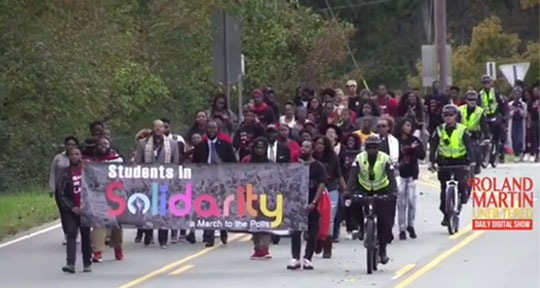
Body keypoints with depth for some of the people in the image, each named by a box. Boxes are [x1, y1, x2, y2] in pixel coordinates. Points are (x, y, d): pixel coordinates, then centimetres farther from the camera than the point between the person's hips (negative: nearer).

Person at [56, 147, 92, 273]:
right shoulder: (66, 173, -3)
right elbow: (61, 194, -3)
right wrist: (72, 207, -10)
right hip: (71, 210, -1)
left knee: (86, 236, 7)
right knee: (71, 234, -10)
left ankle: (87, 264, 15)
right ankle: (70, 263, -17)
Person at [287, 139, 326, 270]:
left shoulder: (318, 166, -2)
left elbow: (321, 185, -9)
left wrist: (314, 203, -18)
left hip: (312, 205, -3)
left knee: (312, 233, 1)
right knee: (295, 231, -6)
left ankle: (307, 259, 8)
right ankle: (295, 258, -5)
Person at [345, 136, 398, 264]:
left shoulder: (385, 159, -19)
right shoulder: (359, 158, -16)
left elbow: (391, 176, -26)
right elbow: (352, 175, -25)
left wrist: (394, 191, -43)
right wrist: (348, 191, -40)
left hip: (382, 189, -1)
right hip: (364, 188, 1)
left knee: (384, 219, -8)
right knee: (355, 204, -29)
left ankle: (382, 249, 3)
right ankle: (362, 227, -3)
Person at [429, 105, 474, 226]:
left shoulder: (462, 130, -7)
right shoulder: (440, 130, -1)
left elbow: (468, 146, -11)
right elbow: (433, 146, -2)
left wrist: (469, 162, -23)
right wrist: (431, 162, -15)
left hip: (459, 160, -2)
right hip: (444, 160, 2)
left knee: (460, 182, -23)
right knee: (444, 188, -1)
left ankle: (463, 194, 10)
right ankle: (445, 214, 6)